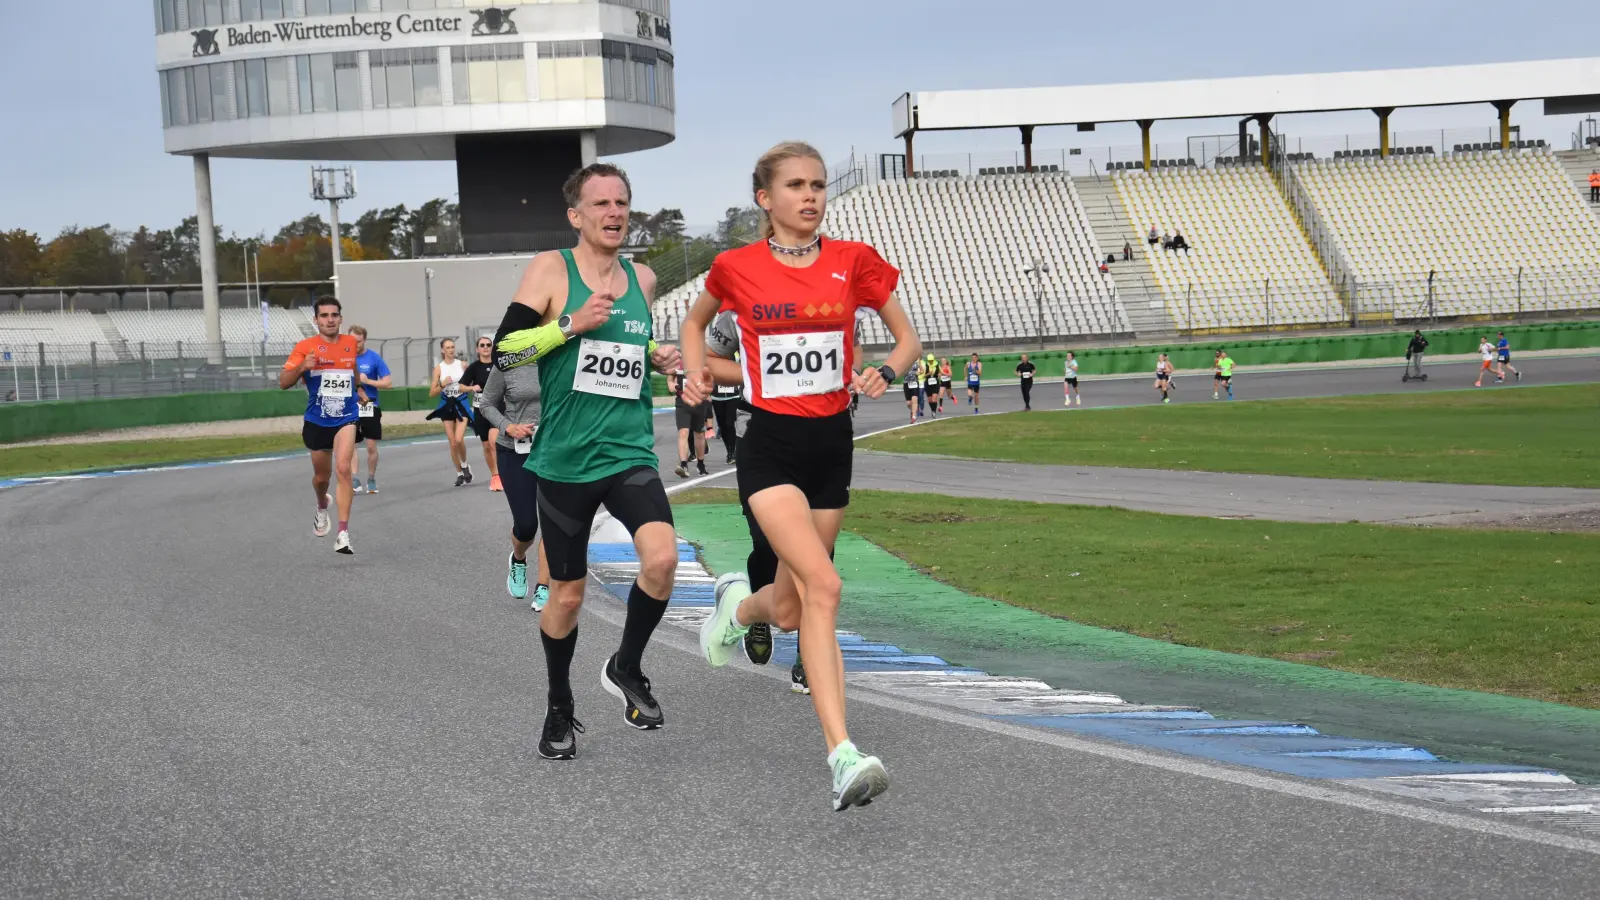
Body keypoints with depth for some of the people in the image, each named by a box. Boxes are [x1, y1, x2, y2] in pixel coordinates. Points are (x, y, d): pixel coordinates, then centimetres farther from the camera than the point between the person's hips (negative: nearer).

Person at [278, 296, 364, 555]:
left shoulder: (351, 343, 1)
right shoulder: (305, 347, -8)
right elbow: (283, 383, -13)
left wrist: (358, 389, 23)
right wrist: (301, 367, -29)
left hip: (346, 418, 0)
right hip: (316, 421, 0)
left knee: (344, 468, -21)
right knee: (322, 476, 15)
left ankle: (343, 533, -22)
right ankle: (322, 509, 51)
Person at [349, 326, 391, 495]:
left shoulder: (374, 358, -4)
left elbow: (388, 382, -4)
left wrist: (367, 381, -14)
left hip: (370, 408, -2)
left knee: (371, 446, 2)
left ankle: (371, 480, 16)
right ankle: (355, 481, -5)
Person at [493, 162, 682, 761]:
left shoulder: (642, 280, 10)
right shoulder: (551, 269, -4)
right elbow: (503, 351, -9)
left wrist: (656, 358, 7)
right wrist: (571, 324, -19)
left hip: (630, 453, 3)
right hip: (565, 459, -3)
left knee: (662, 558, -22)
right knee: (568, 593, 7)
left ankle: (627, 669, 4)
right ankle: (560, 709, 30)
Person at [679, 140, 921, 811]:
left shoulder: (853, 261, 0)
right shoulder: (737, 268, -2)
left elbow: (908, 338, 9)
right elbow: (695, 321, 19)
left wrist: (885, 371, -12)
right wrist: (699, 371, 2)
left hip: (832, 444, 3)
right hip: (769, 447, -3)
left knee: (791, 610, 11)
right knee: (822, 585, -23)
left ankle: (737, 605, 49)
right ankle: (843, 755, -23)